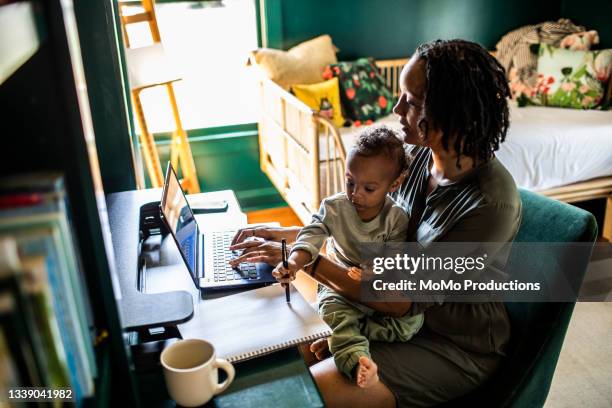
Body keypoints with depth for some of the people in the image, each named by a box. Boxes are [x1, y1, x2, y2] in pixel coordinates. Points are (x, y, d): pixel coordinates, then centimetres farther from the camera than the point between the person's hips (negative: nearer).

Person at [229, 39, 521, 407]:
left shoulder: (491, 203, -30)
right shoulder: (419, 156, -8)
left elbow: (406, 300, -28)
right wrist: (289, 234, -3)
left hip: (457, 346, -6)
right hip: (409, 312, 7)